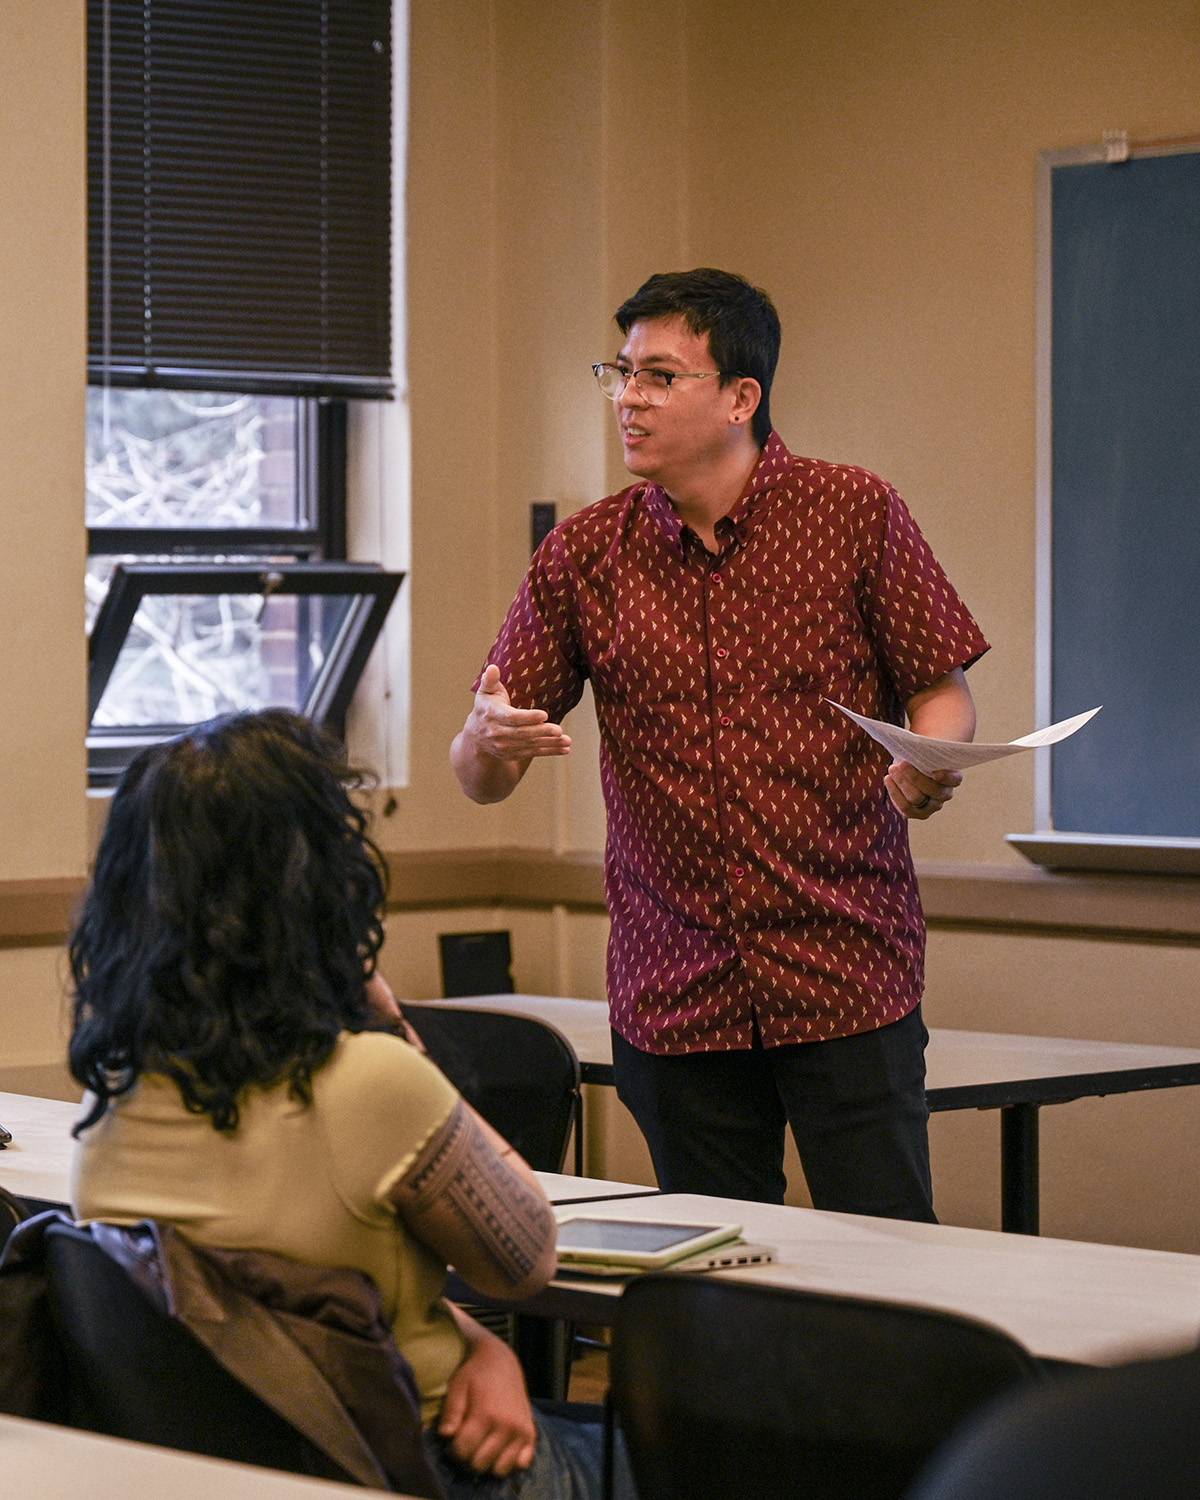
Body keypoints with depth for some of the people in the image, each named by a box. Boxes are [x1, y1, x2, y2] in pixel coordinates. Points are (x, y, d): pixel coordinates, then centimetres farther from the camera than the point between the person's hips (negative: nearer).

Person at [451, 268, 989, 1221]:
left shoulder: (856, 514, 0)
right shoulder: (583, 556, 5)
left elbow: (943, 690, 5)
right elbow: (482, 779, 4)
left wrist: (929, 766, -18)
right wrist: (489, 740, -20)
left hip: (847, 973, -2)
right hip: (674, 992, 2)